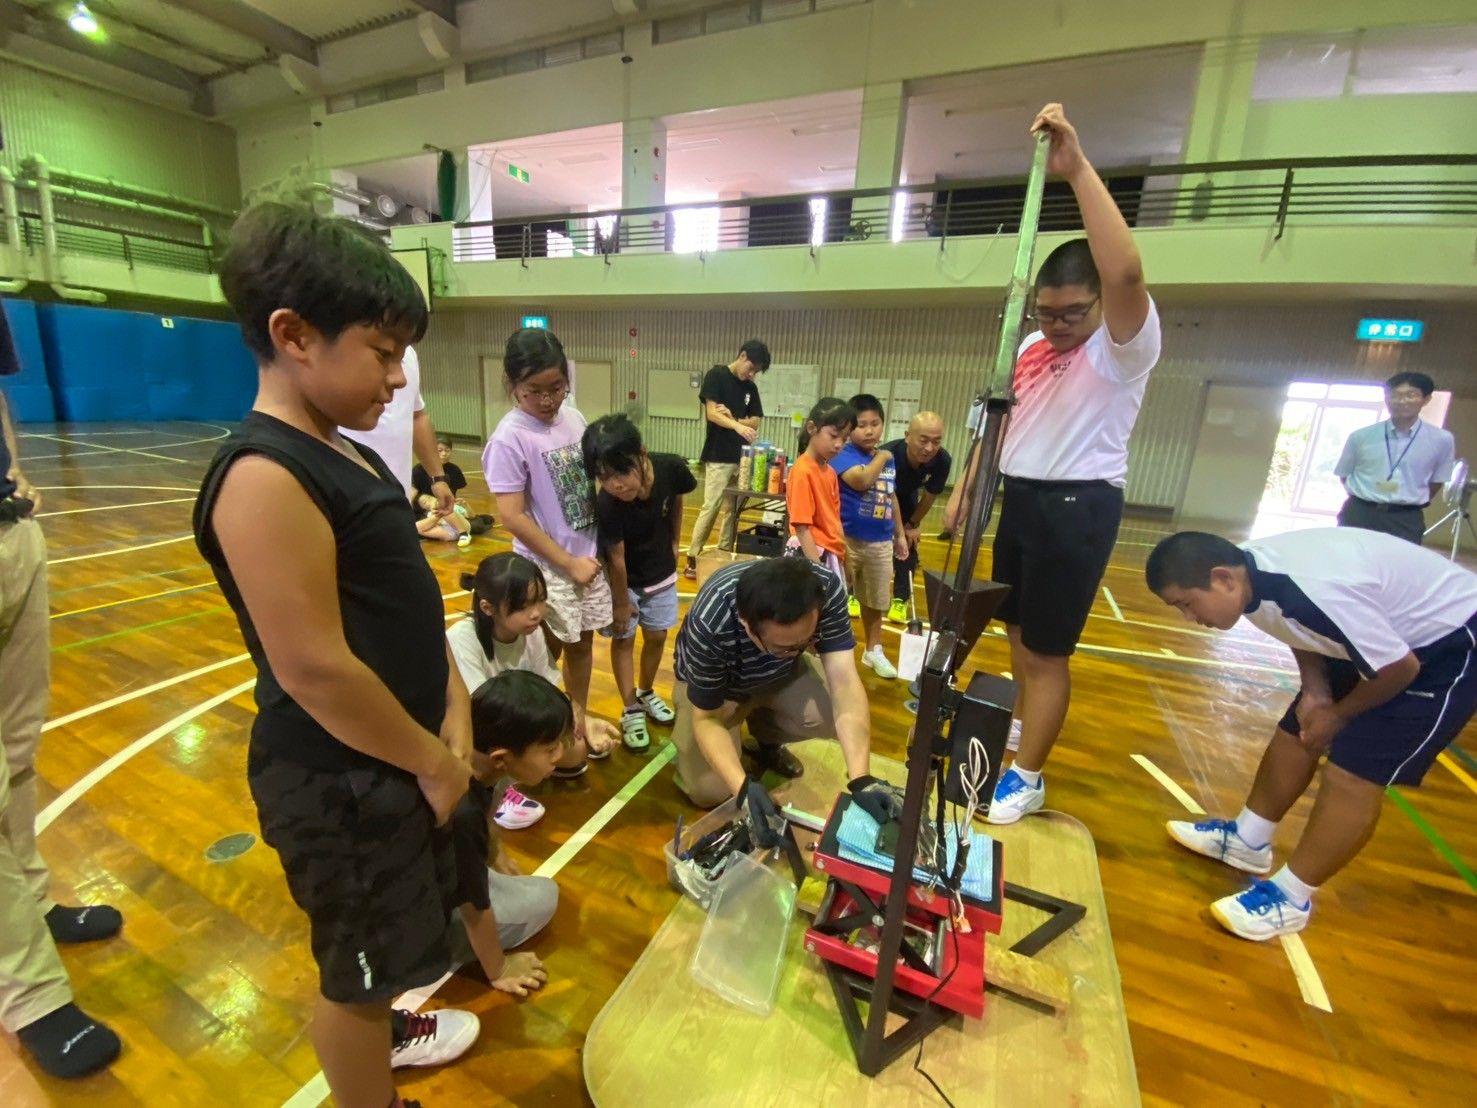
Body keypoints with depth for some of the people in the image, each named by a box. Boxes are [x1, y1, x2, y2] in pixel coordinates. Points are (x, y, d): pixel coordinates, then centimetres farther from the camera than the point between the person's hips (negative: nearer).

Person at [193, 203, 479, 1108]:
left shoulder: (349, 456, 6)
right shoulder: (265, 476, -24)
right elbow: (315, 671, -27)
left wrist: (453, 707, 0)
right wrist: (434, 758, -15)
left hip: (392, 759, 9)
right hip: (342, 780, -9)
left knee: (377, 946, 31)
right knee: (358, 964, 16)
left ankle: (378, 1030, 57)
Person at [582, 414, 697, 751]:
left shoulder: (670, 468, -27)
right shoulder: (607, 505, -34)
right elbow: (616, 559, -22)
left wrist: (675, 542, 5)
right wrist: (622, 603, -11)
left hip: (660, 573, 3)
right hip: (624, 580, -3)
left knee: (657, 636, 15)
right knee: (624, 638, 7)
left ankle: (646, 693, 38)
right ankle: (631, 711, 23)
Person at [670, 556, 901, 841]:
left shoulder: (827, 588, -33)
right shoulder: (709, 623, -39)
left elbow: (844, 682, -33)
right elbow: (707, 719, -27)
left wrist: (862, 779, -43)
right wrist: (743, 788, -41)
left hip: (781, 673, 3)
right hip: (712, 683, -3)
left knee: (835, 714, -22)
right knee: (709, 791, -17)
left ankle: (767, 739, 10)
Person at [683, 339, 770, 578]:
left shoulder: (751, 388, 15)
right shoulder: (716, 375, -2)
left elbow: (755, 422, 10)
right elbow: (711, 413, -13)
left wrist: (731, 418, -10)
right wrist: (737, 425, -31)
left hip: (742, 457, 6)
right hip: (718, 457, -6)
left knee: (735, 509, 6)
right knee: (710, 508, -8)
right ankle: (692, 559, 2)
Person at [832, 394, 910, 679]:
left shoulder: (889, 459, 8)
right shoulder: (844, 456, -12)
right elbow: (861, 480, -31)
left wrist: (899, 535, 18)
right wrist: (880, 458, -15)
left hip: (881, 543, 6)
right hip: (848, 539, -6)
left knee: (874, 601, 19)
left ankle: (874, 650, 34)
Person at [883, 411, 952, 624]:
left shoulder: (942, 461, -30)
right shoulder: (888, 455, -42)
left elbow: (929, 496, -12)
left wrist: (913, 524, -1)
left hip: (907, 498, 3)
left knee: (908, 547, -3)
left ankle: (901, 600, 10)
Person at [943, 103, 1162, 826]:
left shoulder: (1126, 347, -12)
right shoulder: (1031, 346, 9)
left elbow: (1126, 271, -32)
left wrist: (1078, 168, -30)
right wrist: (966, 488, 12)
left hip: (1079, 506, -7)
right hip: (1020, 496, 7)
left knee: (1046, 652, 0)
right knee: (1016, 627, 20)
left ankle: (1027, 778, 16)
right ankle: (1024, 724, 43)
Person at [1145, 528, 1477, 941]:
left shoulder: (1312, 591, -40)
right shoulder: (1252, 571, -13)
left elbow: (1401, 667, -26)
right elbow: (1305, 632, 5)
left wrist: (1336, 716, -11)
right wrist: (1315, 693, -8)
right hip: (1384, 629, 8)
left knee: (1352, 774, -11)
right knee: (1294, 733, 11)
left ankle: (1290, 899, 5)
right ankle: (1247, 840, 27)